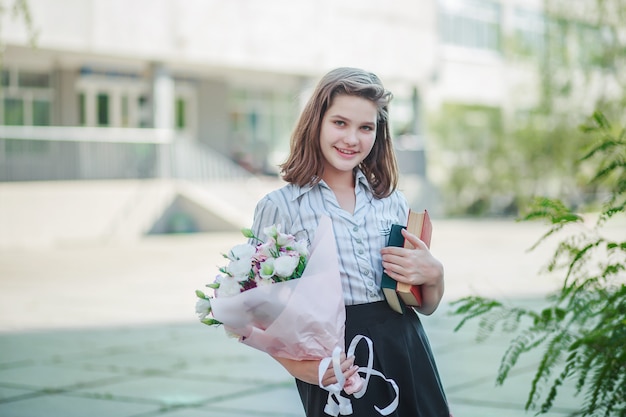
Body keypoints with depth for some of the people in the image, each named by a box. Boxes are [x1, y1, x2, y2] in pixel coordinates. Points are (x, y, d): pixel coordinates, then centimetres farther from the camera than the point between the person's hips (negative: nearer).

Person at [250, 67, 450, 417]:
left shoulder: (393, 201, 9)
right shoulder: (279, 207, -3)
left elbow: (427, 306, 15)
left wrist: (434, 275, -7)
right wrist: (297, 365, -23)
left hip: (406, 356, 4)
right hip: (336, 368, -4)